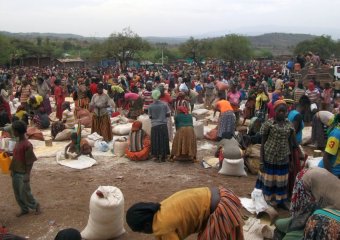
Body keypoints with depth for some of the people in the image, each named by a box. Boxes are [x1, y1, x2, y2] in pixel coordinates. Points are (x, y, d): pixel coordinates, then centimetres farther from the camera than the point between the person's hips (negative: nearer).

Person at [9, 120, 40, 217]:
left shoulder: (27, 144, -20)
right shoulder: (18, 142, 6)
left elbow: (30, 161, -18)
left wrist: (27, 174, -19)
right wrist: (12, 170, 15)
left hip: (23, 174, -8)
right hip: (15, 173, 8)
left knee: (24, 193, 2)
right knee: (17, 193, 15)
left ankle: (36, 205, 24)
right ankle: (24, 209, 29)